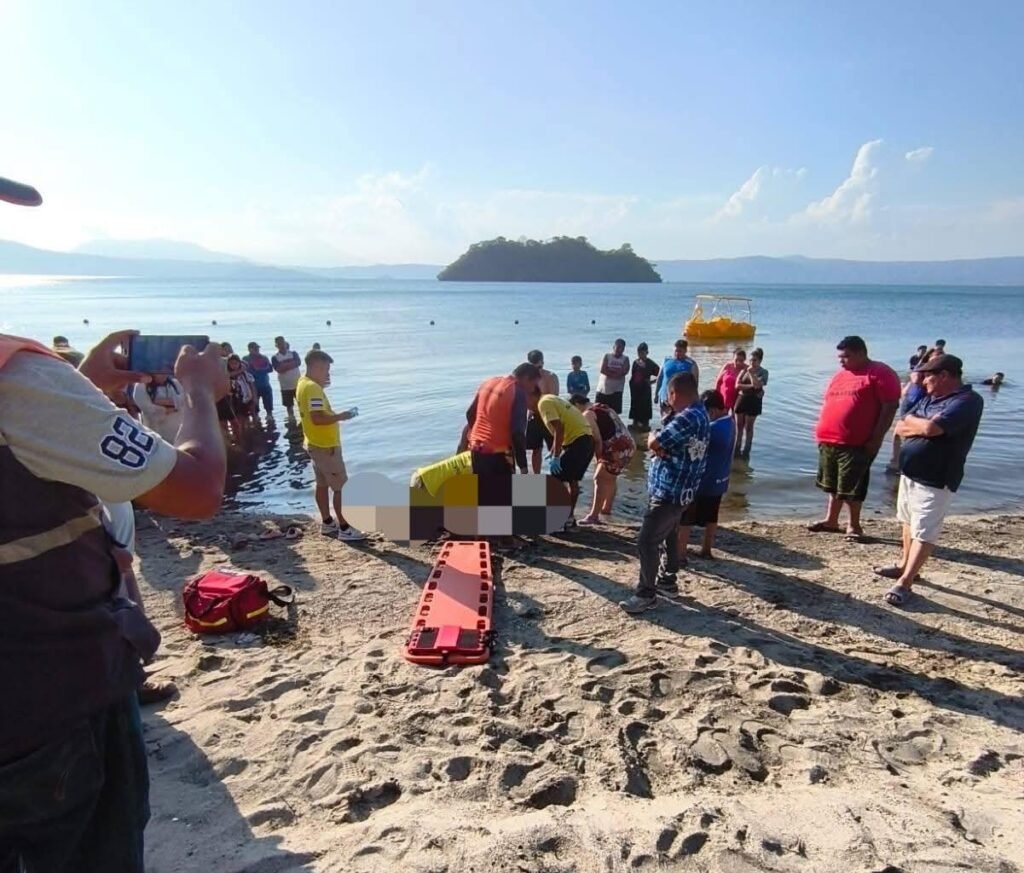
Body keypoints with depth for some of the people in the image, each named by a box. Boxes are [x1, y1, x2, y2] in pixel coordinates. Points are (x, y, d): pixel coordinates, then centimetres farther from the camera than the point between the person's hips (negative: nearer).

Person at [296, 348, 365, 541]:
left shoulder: (303, 383, 7)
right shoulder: (312, 388, -23)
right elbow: (317, 418, -31)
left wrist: (322, 385, 8)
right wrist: (342, 416, -20)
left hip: (316, 443, 10)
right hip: (326, 445, -10)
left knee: (322, 484, 17)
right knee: (341, 487, -2)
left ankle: (327, 523, 26)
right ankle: (344, 528, 2)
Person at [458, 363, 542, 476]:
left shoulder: (488, 383, 10)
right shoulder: (518, 393, -13)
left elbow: (470, 414, 18)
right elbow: (517, 433, -18)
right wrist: (523, 466, -15)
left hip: (477, 449, 7)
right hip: (499, 453, -7)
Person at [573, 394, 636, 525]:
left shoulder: (588, 414, -3)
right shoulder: (602, 407, 25)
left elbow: (597, 439, -11)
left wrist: (599, 458, -1)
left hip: (617, 449, -10)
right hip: (629, 446, 10)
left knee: (600, 478, -7)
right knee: (610, 477, 24)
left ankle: (594, 515, -10)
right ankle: (606, 508, 36)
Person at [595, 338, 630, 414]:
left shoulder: (625, 359, 6)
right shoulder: (607, 356, 3)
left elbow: (624, 371, -11)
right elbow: (602, 370, -10)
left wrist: (610, 371, -10)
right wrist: (615, 373, -11)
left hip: (616, 390, 0)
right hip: (603, 389, 0)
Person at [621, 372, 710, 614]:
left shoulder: (688, 418, -26)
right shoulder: (697, 412, 9)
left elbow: (653, 443, -24)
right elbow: (663, 443, 8)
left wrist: (653, 437, -2)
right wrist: (660, 444, -15)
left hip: (669, 492, -11)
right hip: (676, 490, 11)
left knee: (646, 542, -5)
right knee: (668, 535, 24)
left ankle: (646, 594, 5)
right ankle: (667, 580, 39)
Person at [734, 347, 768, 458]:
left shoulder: (763, 372, -5)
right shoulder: (745, 370, 4)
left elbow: (757, 385, -22)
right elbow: (737, 385, -5)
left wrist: (751, 373, -18)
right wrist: (751, 386, -16)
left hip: (754, 401, -3)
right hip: (742, 399, 3)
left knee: (749, 427, 3)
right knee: (739, 426, 7)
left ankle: (746, 451, 12)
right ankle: (737, 449, 17)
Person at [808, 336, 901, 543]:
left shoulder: (881, 373, -8)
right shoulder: (840, 375, 16)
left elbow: (890, 407, -13)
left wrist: (876, 438, -17)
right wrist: (822, 432, 15)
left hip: (856, 444, -7)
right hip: (829, 441, 8)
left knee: (852, 487, 0)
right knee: (833, 485, 17)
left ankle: (854, 525, 14)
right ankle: (831, 520, 28)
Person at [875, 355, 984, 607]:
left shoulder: (968, 400, -16)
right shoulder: (929, 398, 11)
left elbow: (931, 428, -29)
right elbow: (900, 428, 4)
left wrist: (912, 424, -8)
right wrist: (922, 426, -15)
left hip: (935, 481, -9)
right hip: (909, 473, 9)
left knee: (924, 533, -3)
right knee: (909, 524, 20)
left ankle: (905, 583, -2)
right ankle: (905, 565, 35)